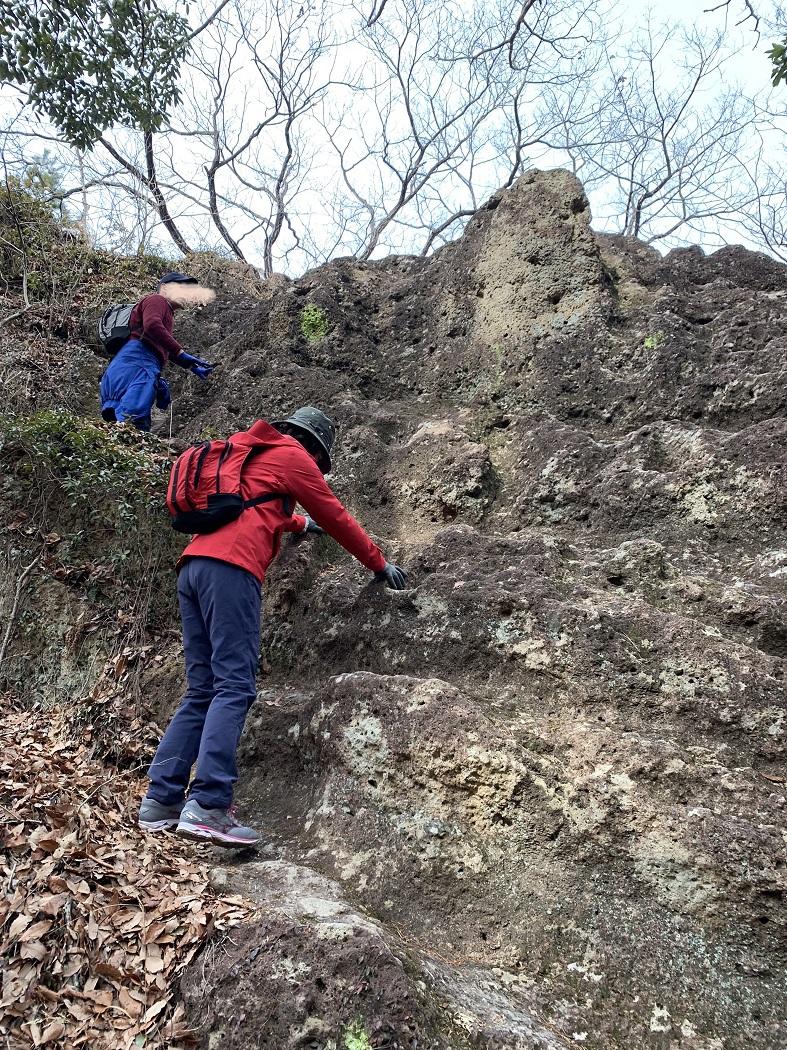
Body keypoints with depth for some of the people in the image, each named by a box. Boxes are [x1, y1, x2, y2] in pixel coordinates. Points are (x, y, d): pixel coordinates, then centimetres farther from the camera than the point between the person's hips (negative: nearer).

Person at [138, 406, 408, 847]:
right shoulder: (293, 455, 9)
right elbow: (336, 517, 14)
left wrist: (299, 523, 65)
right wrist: (381, 564, 25)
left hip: (192, 564, 9)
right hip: (231, 567, -9)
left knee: (202, 691, 7)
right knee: (234, 687, -13)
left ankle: (160, 801, 4)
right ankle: (207, 806, -21)